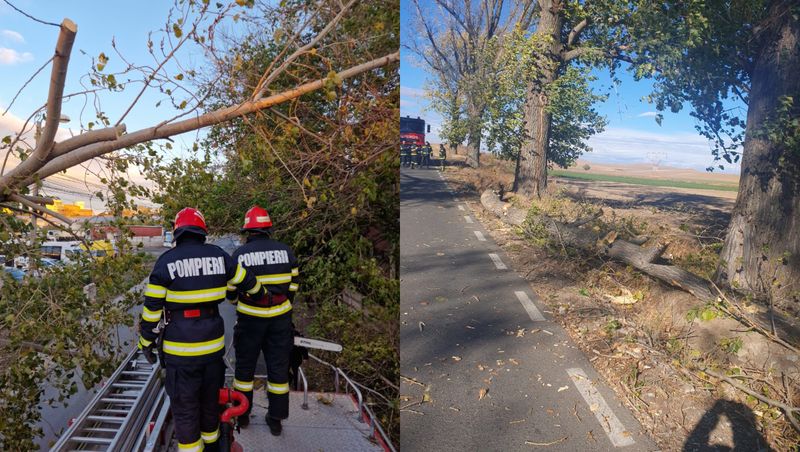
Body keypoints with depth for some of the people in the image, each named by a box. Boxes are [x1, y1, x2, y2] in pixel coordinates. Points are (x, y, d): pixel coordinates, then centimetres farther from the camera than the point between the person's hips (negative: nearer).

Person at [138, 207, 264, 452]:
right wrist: (259, 294, 35)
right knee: (210, 397, 22)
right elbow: (247, 281, 13)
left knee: (185, 406, 10)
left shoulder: (166, 261, -9)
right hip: (214, 343, 4)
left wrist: (147, 342, 5)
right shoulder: (219, 256, 0)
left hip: (180, 349, -4)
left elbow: (152, 306, -7)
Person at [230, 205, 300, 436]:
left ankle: (242, 414, 28)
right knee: (278, 366, 11)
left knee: (245, 365, 16)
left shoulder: (240, 253, -9)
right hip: (280, 318, 2)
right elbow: (293, 286, 2)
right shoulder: (285, 251, -4)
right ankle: (276, 419, 21)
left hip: (250, 319, -1)